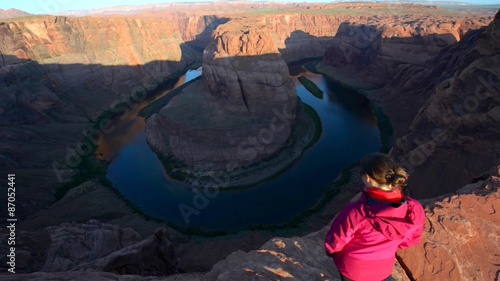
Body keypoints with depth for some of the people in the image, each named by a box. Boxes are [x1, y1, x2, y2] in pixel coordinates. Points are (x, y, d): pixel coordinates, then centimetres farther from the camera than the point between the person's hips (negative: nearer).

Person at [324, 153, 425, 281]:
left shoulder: (356, 212, -39)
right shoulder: (413, 209, -24)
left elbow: (335, 242, -22)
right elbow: (411, 238, -3)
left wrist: (330, 250, 2)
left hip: (353, 267, -3)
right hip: (384, 268, 4)